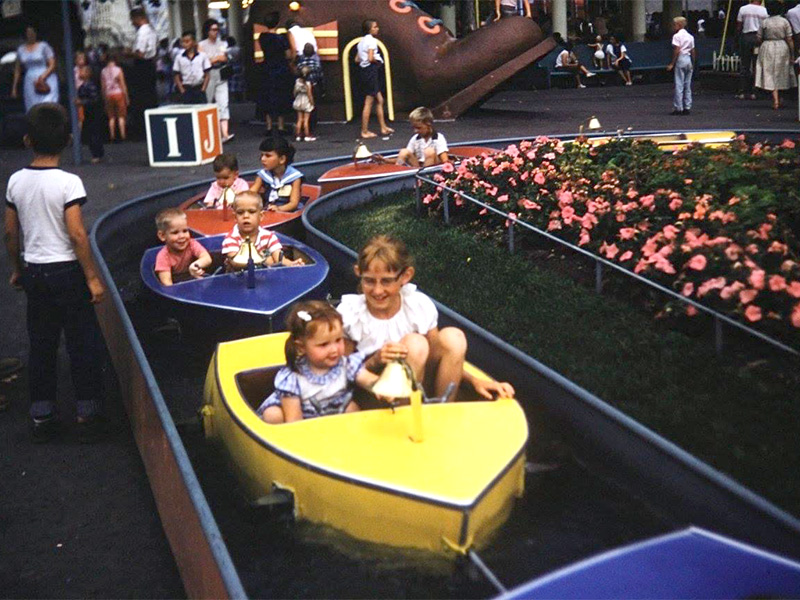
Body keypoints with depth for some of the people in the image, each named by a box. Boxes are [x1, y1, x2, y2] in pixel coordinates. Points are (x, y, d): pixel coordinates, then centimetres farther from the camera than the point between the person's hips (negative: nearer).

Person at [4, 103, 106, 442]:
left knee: (41, 345, 14)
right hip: (66, 272, -5)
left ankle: (41, 417, 21)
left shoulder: (16, 181, 1)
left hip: (33, 272, 5)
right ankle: (87, 415, 12)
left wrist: (17, 269, 20)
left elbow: (11, 232, 6)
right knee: (83, 344, 6)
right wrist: (93, 277, -11)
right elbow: (76, 234, -17)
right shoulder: (68, 182, -15)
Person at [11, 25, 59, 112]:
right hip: (30, 84, 4)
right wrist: (14, 88, 15)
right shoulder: (21, 50, 14)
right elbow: (17, 70, 19)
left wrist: (42, 77, -17)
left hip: (46, 83, -4)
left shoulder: (43, 46, 2)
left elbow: (52, 65, -4)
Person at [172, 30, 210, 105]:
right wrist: (182, 90, -4)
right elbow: (177, 76, 6)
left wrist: (203, 89, -5)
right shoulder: (179, 58, 4)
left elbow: (207, 75, 3)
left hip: (199, 88, -1)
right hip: (186, 89, 1)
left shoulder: (202, 56, 2)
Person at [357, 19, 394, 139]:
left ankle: (383, 128, 20)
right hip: (371, 71, -10)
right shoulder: (371, 40, -13)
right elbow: (371, 58, -23)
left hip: (363, 70, 10)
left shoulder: (362, 41, 15)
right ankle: (365, 131, 0)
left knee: (379, 100, 15)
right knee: (368, 103, -4)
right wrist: (378, 61, -5)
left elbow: (357, 59, 13)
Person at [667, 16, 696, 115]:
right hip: (689, 59, 7)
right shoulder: (690, 36, 13)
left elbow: (677, 51, -14)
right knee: (687, 85, 10)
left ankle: (678, 108, -6)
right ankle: (687, 107, 10)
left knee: (679, 85, -5)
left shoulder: (677, 36, -8)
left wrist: (672, 63, -13)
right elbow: (693, 51, 12)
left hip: (680, 59, -7)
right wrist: (693, 64, 17)